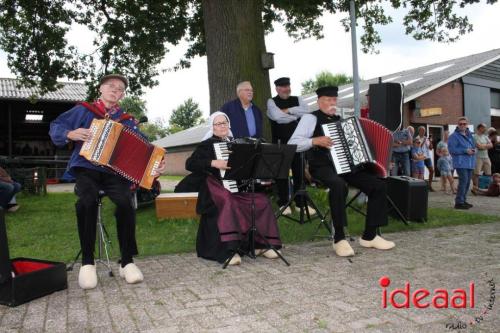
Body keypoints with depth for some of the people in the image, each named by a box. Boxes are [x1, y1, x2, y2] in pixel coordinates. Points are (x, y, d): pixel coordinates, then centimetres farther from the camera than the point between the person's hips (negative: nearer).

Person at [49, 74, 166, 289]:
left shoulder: (127, 120, 16)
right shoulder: (83, 110, 13)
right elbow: (55, 127, 9)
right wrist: (70, 134, -14)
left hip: (115, 172, 1)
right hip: (86, 169, -1)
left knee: (125, 202, -31)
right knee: (87, 201, -34)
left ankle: (127, 261, -18)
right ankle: (87, 261, -19)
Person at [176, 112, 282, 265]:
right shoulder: (207, 144, 5)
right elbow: (189, 164, -7)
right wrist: (214, 163, -20)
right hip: (216, 185, -5)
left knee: (261, 200, -19)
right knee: (227, 200, -37)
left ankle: (260, 243, -9)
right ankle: (229, 250, -38)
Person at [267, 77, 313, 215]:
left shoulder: (297, 99, 12)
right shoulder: (272, 102, 1)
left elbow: (305, 111, -7)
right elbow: (277, 116, -17)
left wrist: (288, 110, -10)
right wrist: (295, 117, -7)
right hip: (280, 143, -3)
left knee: (299, 172, 6)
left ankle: (301, 203, 16)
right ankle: (283, 203, 15)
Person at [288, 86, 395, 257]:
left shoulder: (339, 120, 21)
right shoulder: (310, 118, 0)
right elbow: (292, 144, -11)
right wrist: (315, 141, -23)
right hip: (323, 167, -7)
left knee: (379, 185, -8)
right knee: (339, 185, -38)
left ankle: (369, 236, 1)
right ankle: (339, 239, -24)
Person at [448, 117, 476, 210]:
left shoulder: (469, 135, 15)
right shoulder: (454, 136, -8)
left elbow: (473, 146, 25)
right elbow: (452, 149, -15)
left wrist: (473, 150, 1)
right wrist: (465, 151, -19)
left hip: (470, 163, 8)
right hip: (461, 163, -8)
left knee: (467, 182, 11)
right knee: (463, 181, -14)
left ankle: (463, 200, 22)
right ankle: (459, 202, -10)